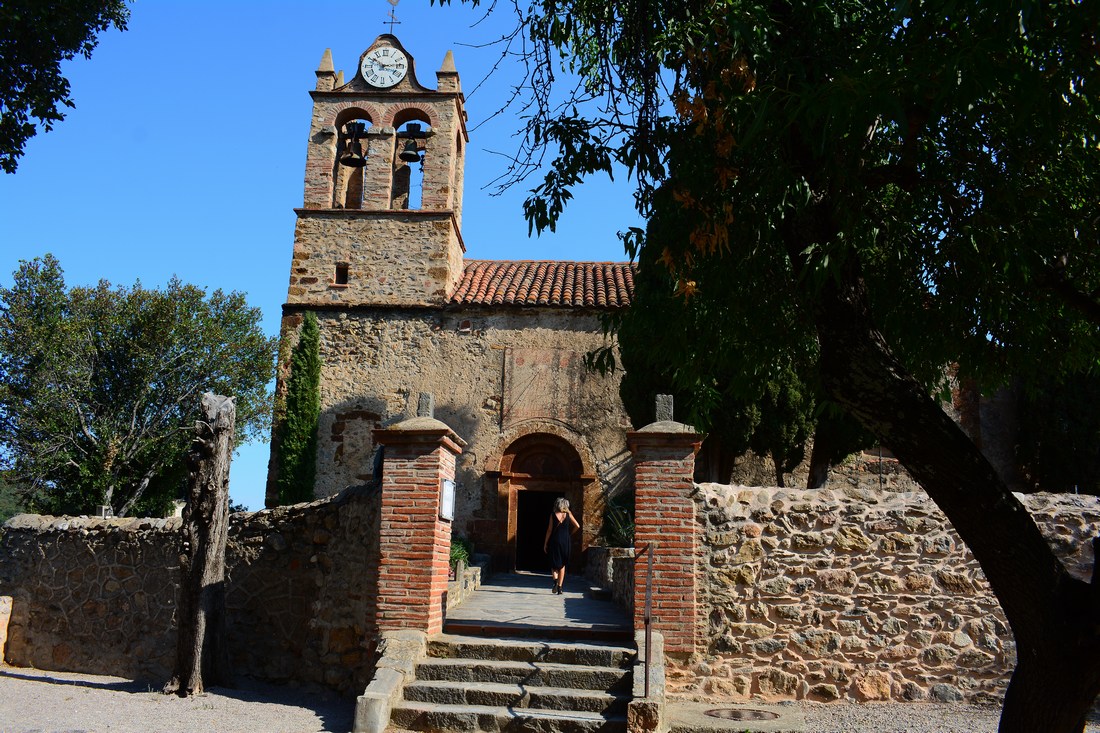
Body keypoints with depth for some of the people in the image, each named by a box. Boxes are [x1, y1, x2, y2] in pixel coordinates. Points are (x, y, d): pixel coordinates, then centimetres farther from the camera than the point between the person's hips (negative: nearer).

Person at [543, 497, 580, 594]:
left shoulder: (553, 515, -3)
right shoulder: (568, 514, 1)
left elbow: (549, 530, -3)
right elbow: (577, 526, -2)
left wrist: (545, 543, 3)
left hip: (555, 541, -1)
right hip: (566, 541, 1)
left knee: (554, 563, 9)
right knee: (562, 564, 12)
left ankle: (555, 580, -18)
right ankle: (559, 587, 9)